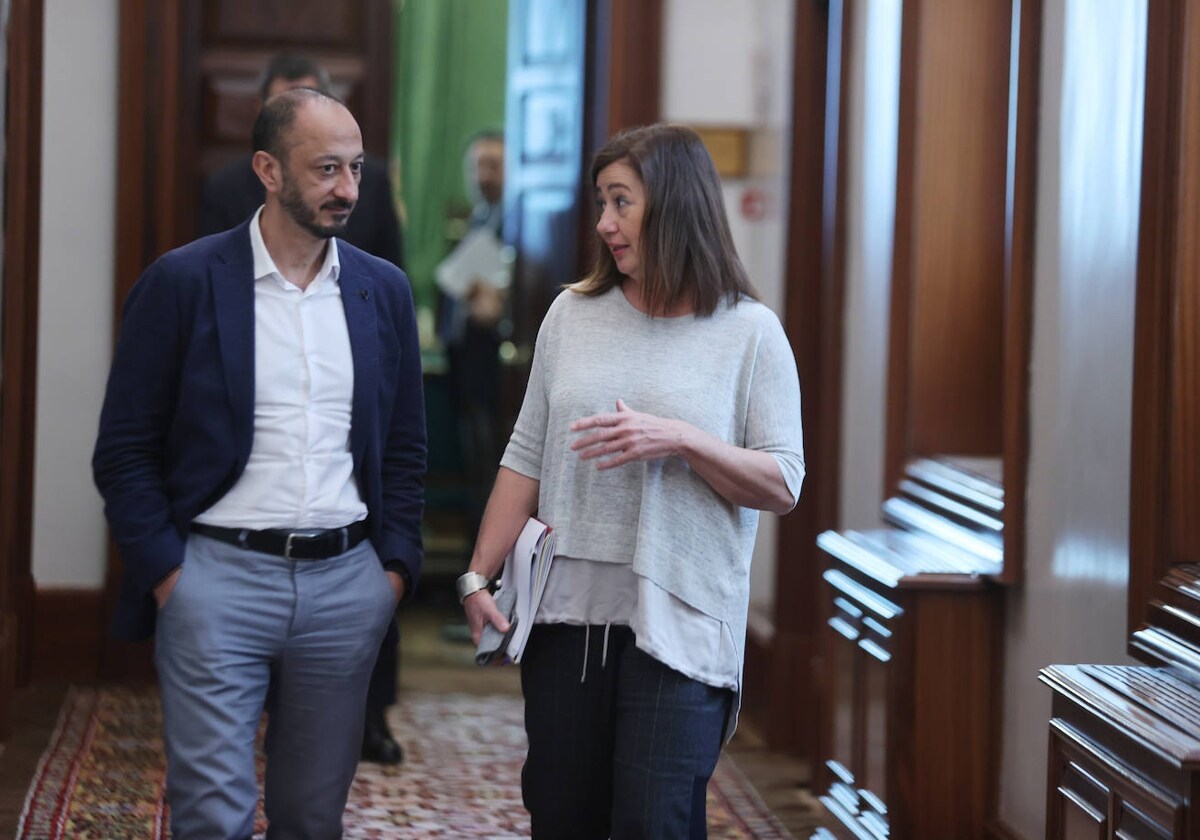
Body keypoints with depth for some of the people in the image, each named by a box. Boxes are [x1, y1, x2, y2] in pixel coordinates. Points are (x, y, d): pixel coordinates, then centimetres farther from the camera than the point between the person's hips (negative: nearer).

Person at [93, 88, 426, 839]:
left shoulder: (384, 290, 9)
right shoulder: (183, 282, -3)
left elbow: (405, 446, 14)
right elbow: (125, 450, -2)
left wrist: (396, 565, 5)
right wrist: (165, 573, -8)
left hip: (346, 586, 4)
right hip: (218, 574, -3)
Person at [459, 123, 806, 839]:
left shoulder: (750, 332, -2)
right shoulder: (573, 315, 9)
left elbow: (782, 486, -5)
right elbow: (527, 459, 11)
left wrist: (678, 441, -18)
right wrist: (479, 576, 5)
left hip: (678, 621, -4)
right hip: (568, 611, 4)